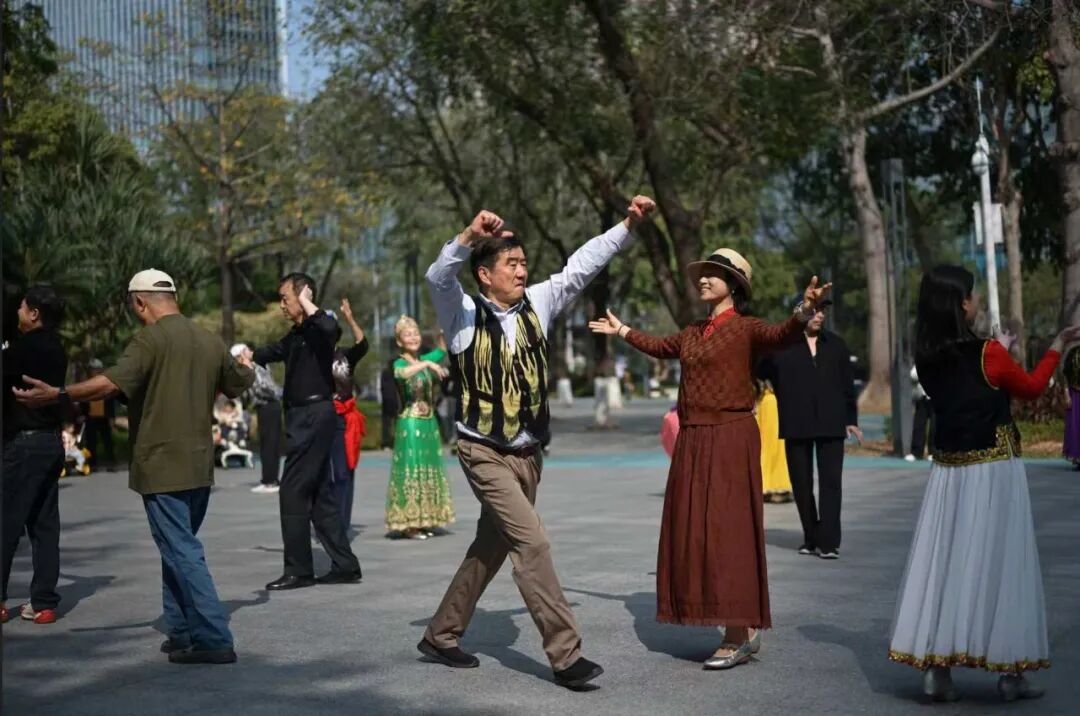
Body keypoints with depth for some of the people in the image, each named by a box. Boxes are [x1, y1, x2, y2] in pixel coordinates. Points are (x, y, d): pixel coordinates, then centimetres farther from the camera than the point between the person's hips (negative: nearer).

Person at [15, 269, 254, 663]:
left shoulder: (151, 339, -12)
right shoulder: (209, 340, 10)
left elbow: (112, 382, -26)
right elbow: (240, 382, 25)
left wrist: (57, 394, -23)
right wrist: (249, 372, 47)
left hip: (162, 466, -7)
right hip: (200, 466, 7)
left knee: (182, 553, -5)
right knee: (178, 548, 18)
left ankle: (214, 640, -8)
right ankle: (182, 633, 21)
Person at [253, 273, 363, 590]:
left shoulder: (317, 330, -10)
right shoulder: (296, 335, 18)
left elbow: (331, 329, -34)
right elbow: (270, 353, 31)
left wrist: (307, 304, -23)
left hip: (315, 416, -10)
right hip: (302, 417, 10)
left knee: (293, 492, -6)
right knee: (319, 494, 11)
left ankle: (299, 570, 1)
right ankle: (345, 565, 15)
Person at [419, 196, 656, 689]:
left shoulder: (536, 304, 4)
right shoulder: (464, 313, -9)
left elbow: (581, 266, 4)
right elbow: (438, 277, -27)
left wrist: (627, 224, -2)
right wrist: (471, 236, -44)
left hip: (528, 453, 6)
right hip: (485, 453, -6)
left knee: (491, 548, 15)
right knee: (532, 543, -15)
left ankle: (440, 636, 30)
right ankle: (566, 655, -10)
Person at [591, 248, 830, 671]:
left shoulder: (744, 329, -7)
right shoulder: (693, 334, 14)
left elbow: (779, 336, -28)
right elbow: (660, 347, 34)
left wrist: (803, 312, -47)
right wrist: (622, 331, 47)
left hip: (730, 441, -8)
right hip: (692, 442, 8)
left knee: (725, 532, -7)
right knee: (694, 533, 7)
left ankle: (740, 638, 0)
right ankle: (745, 632, 15)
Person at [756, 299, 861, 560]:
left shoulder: (836, 345, 12)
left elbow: (848, 385, 14)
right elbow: (759, 372, 2)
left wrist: (851, 419, 10)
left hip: (831, 424, 1)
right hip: (797, 425, -1)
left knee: (831, 482, -6)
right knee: (802, 483, 7)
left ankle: (829, 543, -7)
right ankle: (811, 538, 19)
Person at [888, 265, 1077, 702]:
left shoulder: (927, 359, 1)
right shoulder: (989, 354, -12)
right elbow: (1031, 389, 5)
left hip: (949, 472, 4)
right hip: (994, 472, -4)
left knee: (943, 565, 5)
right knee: (999, 567, 3)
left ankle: (936, 671, 3)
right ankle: (1010, 674, 9)